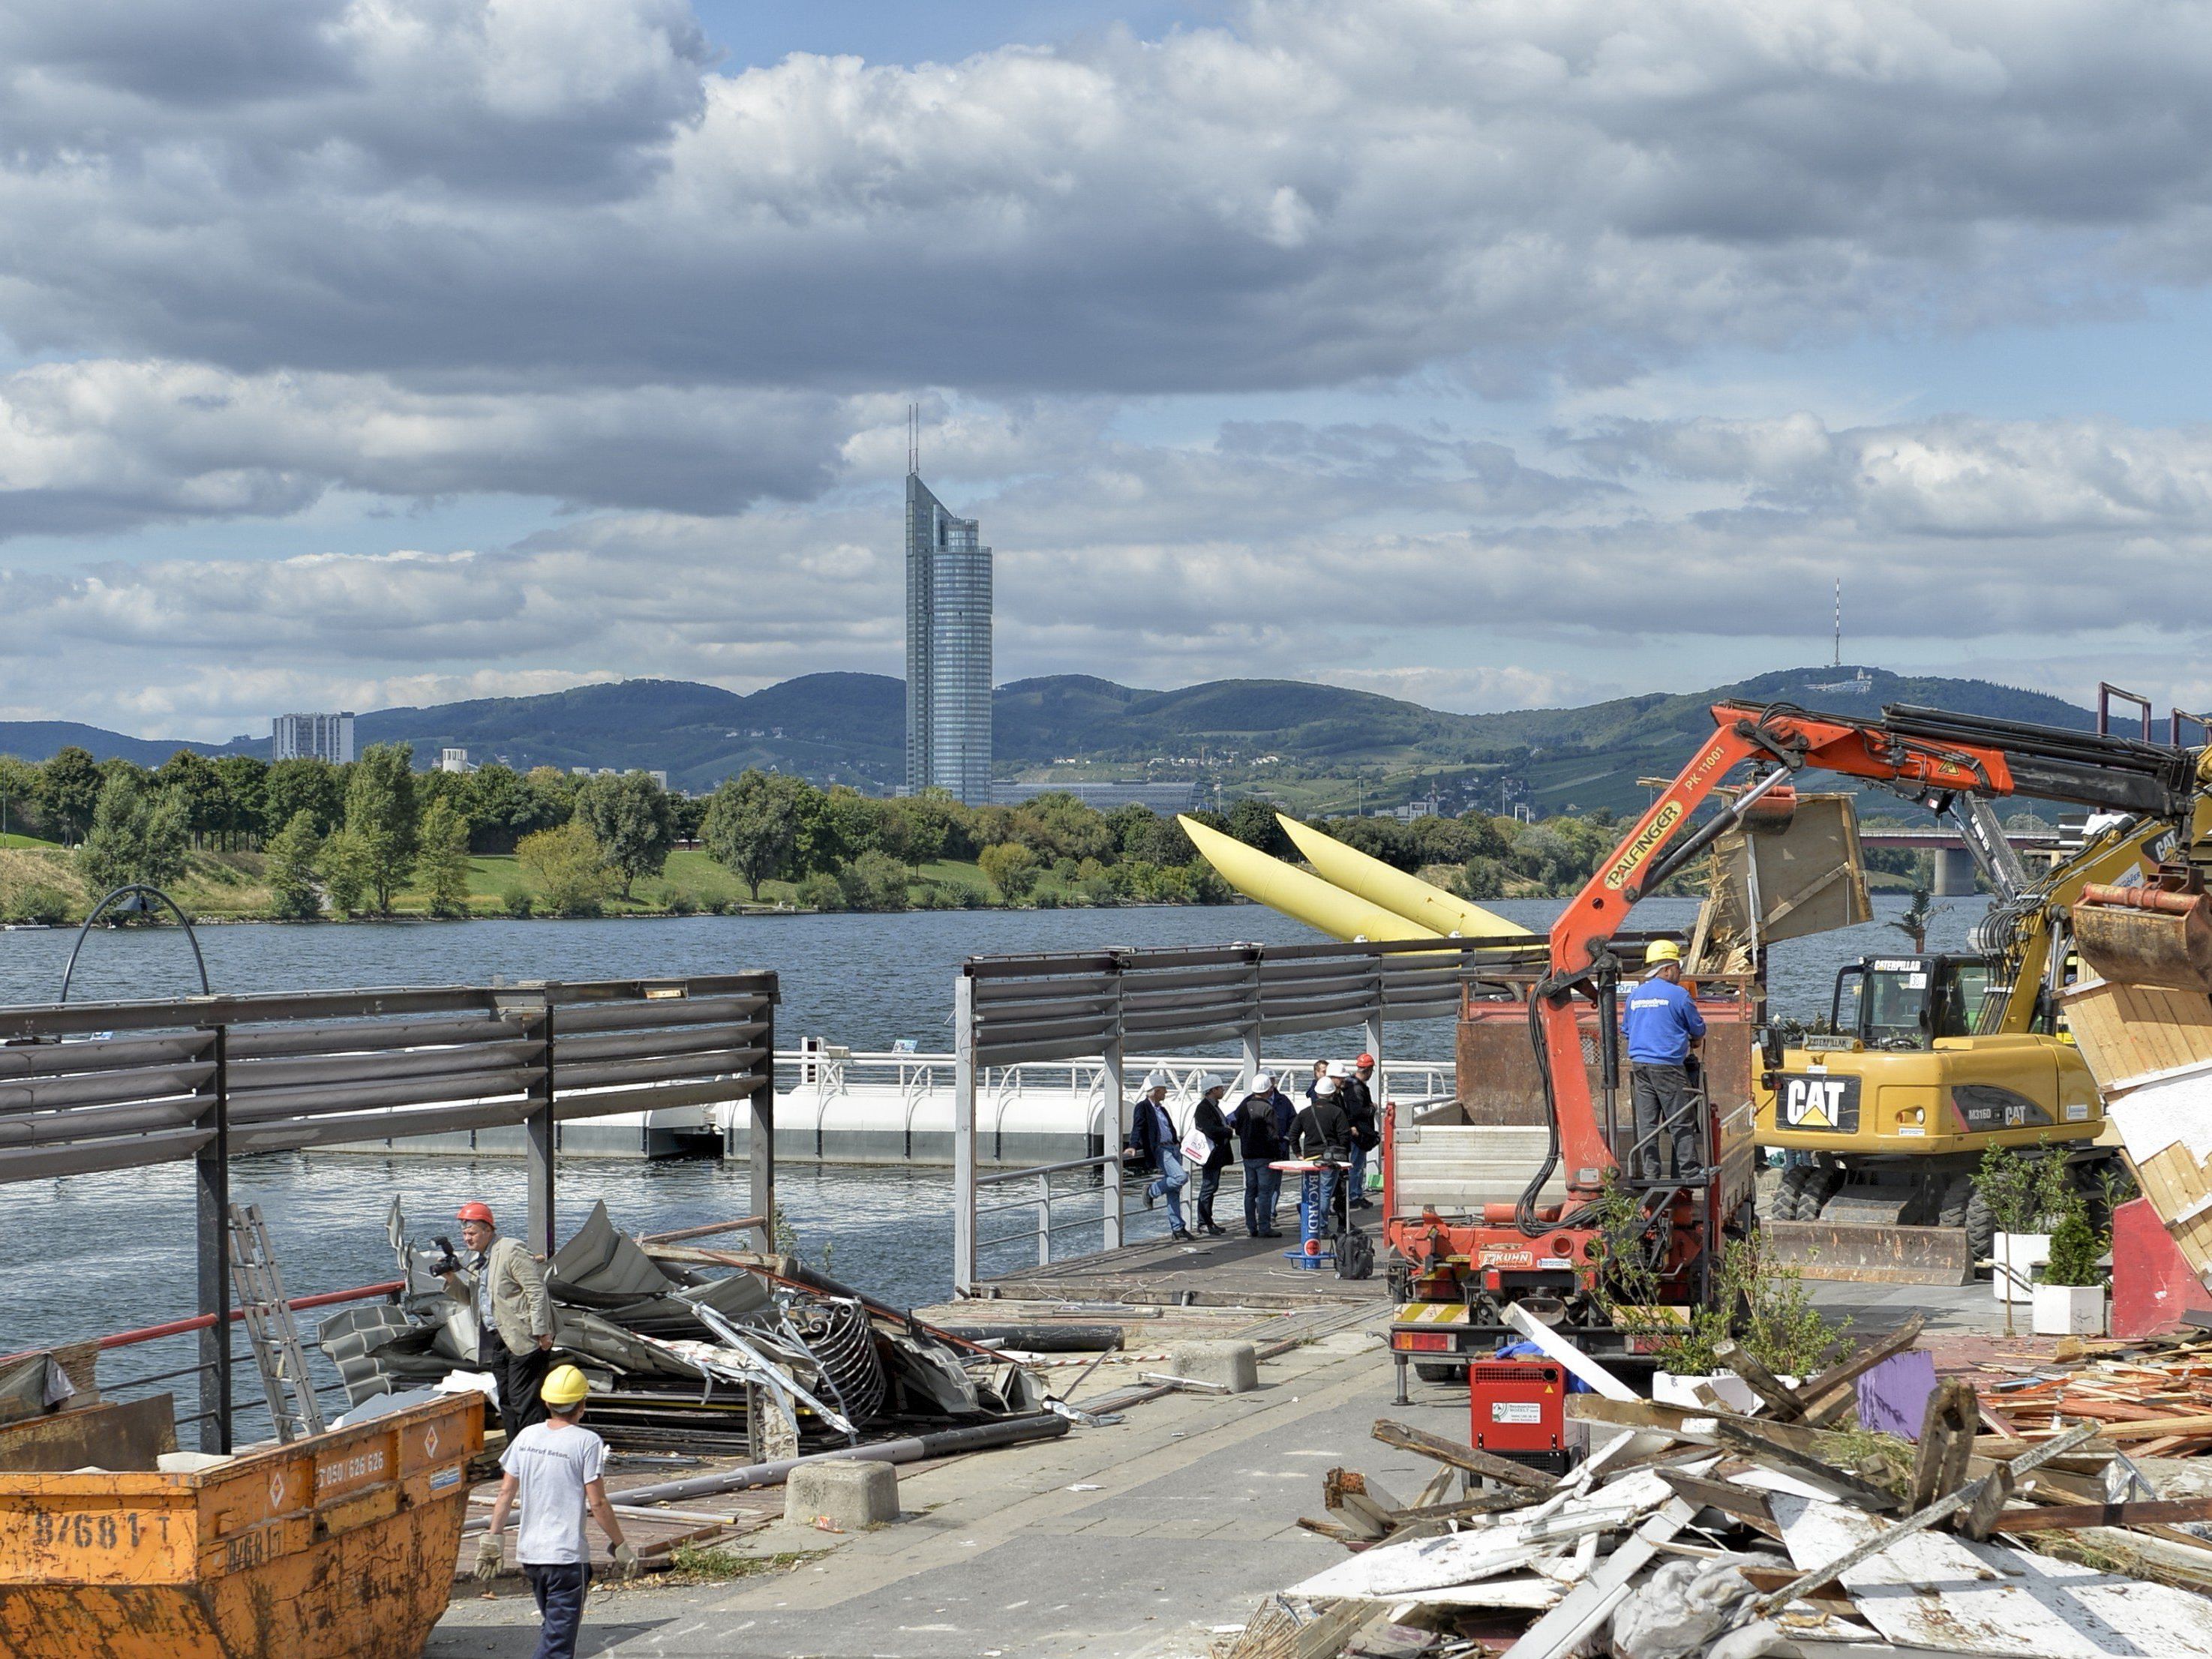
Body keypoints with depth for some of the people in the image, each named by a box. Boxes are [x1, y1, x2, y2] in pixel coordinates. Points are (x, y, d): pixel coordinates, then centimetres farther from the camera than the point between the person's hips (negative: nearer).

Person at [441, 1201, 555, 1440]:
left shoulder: (512, 1251, -12)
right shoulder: (477, 1260, 16)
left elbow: (536, 1291, -16)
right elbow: (468, 1296, 23)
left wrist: (542, 1332, -20)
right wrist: (451, 1278, 3)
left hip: (523, 1339, -9)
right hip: (496, 1339, 9)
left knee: (523, 1400, -11)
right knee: (506, 1401, 12)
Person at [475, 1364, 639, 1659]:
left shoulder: (527, 1436, 4)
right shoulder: (587, 1443, -11)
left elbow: (506, 1493, 7)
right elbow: (597, 1504, -12)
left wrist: (493, 1539, 14)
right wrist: (620, 1546, -2)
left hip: (529, 1551, 6)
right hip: (568, 1555, -6)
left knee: (552, 1624, 22)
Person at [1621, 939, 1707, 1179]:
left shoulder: (1634, 995, 11)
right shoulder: (1677, 995, -6)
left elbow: (1626, 1030, 20)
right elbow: (1698, 1029, 4)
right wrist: (1694, 1043, 26)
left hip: (1639, 1065, 5)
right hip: (1667, 1066, -5)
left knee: (1646, 1123, 6)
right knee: (1681, 1123, 1)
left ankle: (1650, 1174, 6)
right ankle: (1688, 1172, 2)